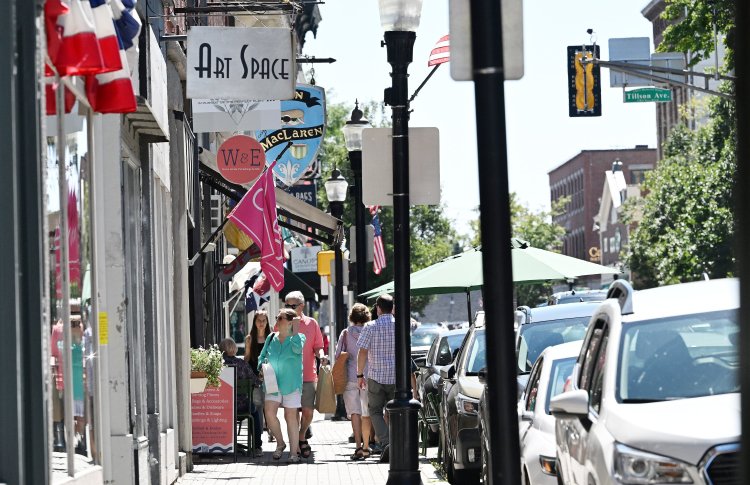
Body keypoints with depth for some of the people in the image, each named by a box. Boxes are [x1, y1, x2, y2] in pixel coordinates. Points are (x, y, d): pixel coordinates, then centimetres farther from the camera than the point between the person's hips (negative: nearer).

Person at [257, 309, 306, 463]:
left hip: (291, 384, -3)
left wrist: (295, 330, -17)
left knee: (291, 417, 0)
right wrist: (262, 365, -2)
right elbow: (262, 356, 19)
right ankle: (280, 443, 10)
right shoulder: (271, 338, 11)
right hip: (273, 383, 3)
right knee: (269, 413, -12)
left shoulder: (298, 337, 0)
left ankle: (294, 452, 7)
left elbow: (297, 348, -23)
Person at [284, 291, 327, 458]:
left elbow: (317, 347, 10)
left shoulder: (312, 324, 7)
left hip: (307, 374, 0)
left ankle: (301, 435, 25)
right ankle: (301, 441, 13)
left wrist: (321, 356, -11)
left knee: (308, 411, -1)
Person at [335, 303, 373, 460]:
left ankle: (358, 446, -18)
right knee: (366, 413, 11)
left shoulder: (346, 333, 1)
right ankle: (365, 446, 20)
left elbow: (338, 355, 2)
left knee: (354, 412, -4)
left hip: (350, 377, 0)